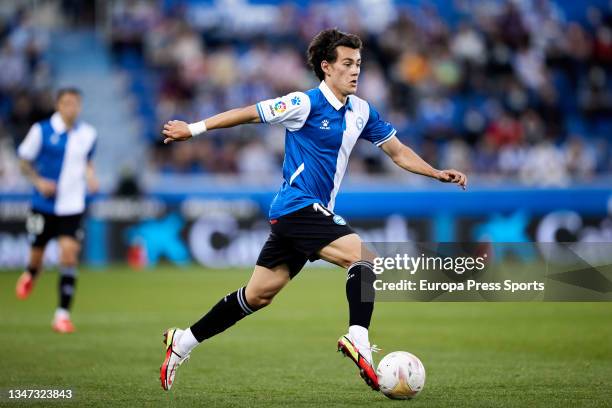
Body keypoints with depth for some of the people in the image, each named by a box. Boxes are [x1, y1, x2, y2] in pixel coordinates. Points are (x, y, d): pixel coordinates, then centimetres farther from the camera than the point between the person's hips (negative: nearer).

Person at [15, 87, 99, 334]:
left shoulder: (88, 134, 2)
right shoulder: (41, 130, -7)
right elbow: (24, 161, 2)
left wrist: (90, 176, -1)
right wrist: (39, 181, -14)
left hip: (72, 206, 1)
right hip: (44, 204, -1)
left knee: (69, 254, -13)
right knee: (37, 255, 8)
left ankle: (63, 314, -7)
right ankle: (30, 275, 48)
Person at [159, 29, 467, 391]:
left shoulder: (361, 111, 10)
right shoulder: (306, 104, -12)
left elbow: (398, 151, 16)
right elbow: (250, 114, -5)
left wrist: (437, 173, 4)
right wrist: (194, 129, -2)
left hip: (316, 212, 8)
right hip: (298, 207, -8)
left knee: (258, 296, 12)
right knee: (362, 258, -24)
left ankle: (184, 341, 22)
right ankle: (358, 340, -36)